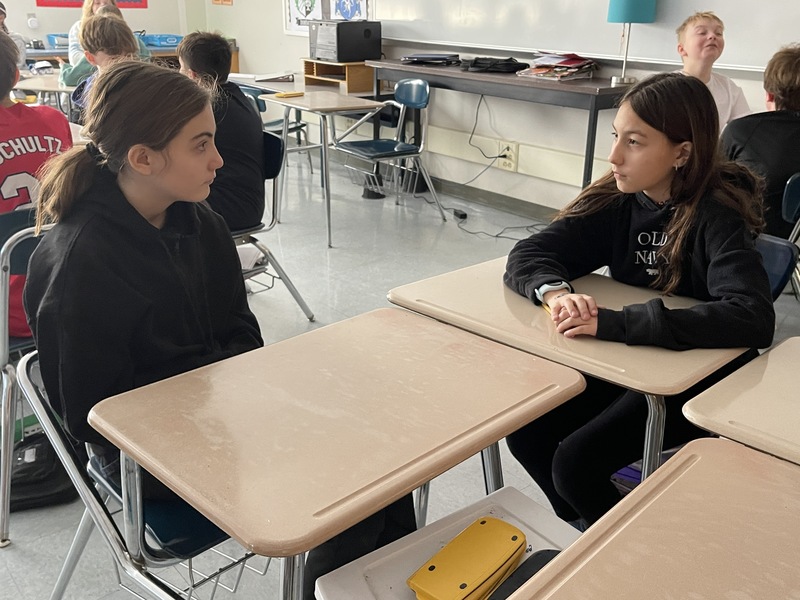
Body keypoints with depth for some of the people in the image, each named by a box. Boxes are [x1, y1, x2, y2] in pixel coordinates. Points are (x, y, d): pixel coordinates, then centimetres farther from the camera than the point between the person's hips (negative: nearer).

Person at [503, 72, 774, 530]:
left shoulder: (718, 218, -21)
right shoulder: (618, 201, -6)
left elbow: (753, 318, -36)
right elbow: (529, 255, -8)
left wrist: (614, 323, -41)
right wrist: (556, 293, -33)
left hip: (700, 381, -5)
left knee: (576, 464, -19)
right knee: (526, 432, -9)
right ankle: (589, 530, 17)